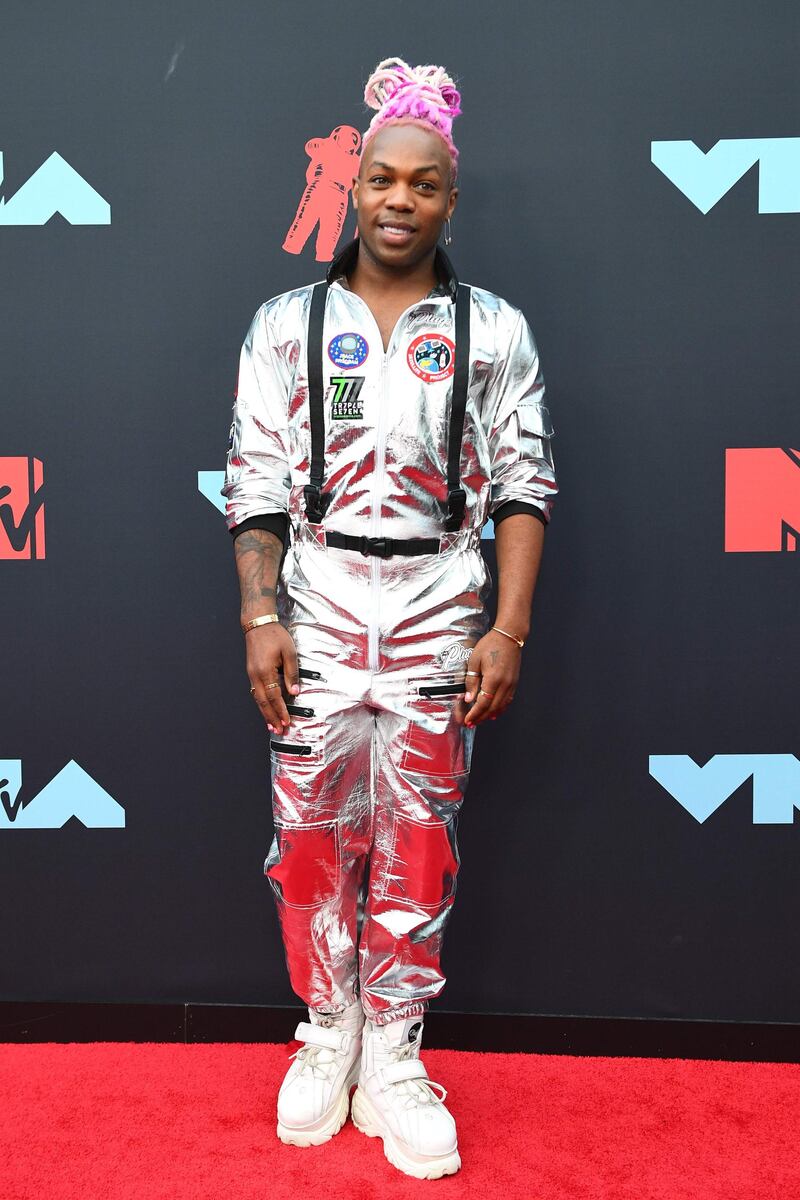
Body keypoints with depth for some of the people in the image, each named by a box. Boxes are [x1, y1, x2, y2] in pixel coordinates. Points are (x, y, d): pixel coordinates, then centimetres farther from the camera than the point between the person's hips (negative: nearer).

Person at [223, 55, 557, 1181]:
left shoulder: (494, 328, 6)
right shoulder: (288, 322, 7)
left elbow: (524, 485, 2)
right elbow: (255, 480, 3)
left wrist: (509, 630, -6)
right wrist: (259, 616, -6)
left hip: (439, 613, 0)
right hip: (316, 608, 1)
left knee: (416, 847, 4)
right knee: (312, 835, 6)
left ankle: (394, 1059, 19)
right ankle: (329, 1031, 26)